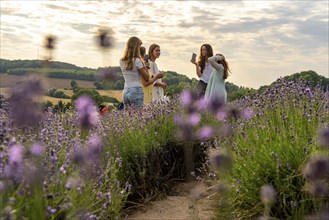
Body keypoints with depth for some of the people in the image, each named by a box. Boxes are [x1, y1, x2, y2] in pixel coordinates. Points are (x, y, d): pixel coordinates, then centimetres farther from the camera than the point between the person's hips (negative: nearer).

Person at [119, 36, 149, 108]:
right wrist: (144, 66, 8)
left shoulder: (122, 61, 6)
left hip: (125, 92, 6)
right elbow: (146, 78, -4)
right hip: (136, 91, -6)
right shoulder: (137, 61, -11)